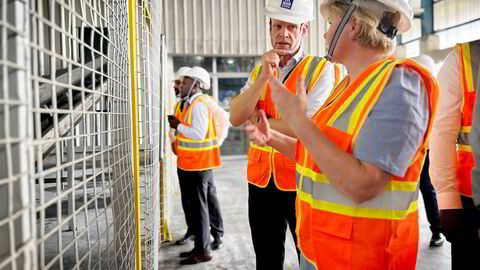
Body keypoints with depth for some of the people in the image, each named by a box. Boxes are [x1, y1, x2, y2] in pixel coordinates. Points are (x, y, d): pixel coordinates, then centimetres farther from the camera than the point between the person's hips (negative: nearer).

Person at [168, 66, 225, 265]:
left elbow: (199, 134, -24)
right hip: (201, 162, 10)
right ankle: (217, 237, 33)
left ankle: (202, 250, 5)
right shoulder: (195, 102, 15)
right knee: (209, 201, 19)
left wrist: (178, 126, -14)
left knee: (199, 206, -4)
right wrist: (180, 125, 10)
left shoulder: (198, 104, -17)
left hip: (197, 163, -10)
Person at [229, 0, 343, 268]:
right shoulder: (259, 72, 9)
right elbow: (236, 118, -4)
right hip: (261, 178, 5)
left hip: (303, 179, -5)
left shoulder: (322, 69, -8)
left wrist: (258, 121, -6)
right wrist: (264, 76, -15)